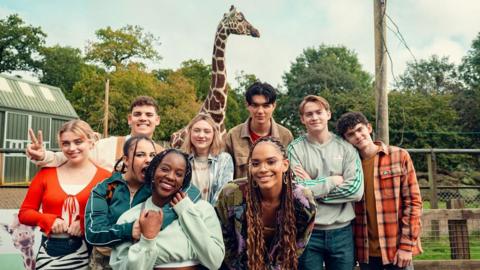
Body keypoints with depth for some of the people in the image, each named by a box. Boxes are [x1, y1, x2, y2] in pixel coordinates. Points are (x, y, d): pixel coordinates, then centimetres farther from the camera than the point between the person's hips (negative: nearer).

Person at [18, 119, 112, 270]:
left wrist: (87, 222, -18)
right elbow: (24, 212, 6)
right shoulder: (46, 174, 2)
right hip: (49, 252, 2)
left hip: (86, 253, -2)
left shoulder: (104, 177, -6)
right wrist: (49, 219, -11)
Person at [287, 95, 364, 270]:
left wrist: (312, 186, -11)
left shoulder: (346, 147, 1)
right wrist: (333, 180, -9)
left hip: (342, 231, 2)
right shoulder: (295, 148, -3)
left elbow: (356, 190, -10)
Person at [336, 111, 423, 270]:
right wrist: (352, 248, 5)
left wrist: (407, 245, -10)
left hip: (397, 248, -2)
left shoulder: (399, 156, -3)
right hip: (366, 251, 2)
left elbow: (413, 201, -5)